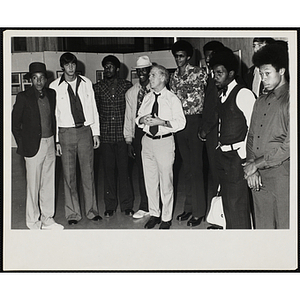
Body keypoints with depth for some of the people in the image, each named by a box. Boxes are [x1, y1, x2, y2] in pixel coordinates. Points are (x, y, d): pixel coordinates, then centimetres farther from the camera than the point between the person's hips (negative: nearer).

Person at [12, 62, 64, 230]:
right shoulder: (24, 97, -6)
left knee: (49, 183, 11)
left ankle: (47, 219, 23)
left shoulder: (51, 94, 7)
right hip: (33, 146, -4)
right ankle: (33, 222, 15)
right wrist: (22, 145, -4)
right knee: (34, 185, 2)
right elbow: (15, 124, -2)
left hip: (50, 143, 5)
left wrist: (54, 139, 8)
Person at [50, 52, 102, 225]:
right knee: (69, 175, 4)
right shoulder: (55, 87, -1)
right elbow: (53, 114, 1)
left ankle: (92, 210, 19)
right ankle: (73, 213, 16)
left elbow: (93, 109, 9)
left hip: (86, 131, 1)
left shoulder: (86, 83, 5)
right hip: (66, 132, -1)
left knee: (88, 173, 7)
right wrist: (56, 140, -3)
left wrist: (96, 132, 6)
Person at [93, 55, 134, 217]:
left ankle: (127, 205, 13)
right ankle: (110, 206, 16)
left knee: (123, 169, 2)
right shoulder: (98, 87, 6)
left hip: (122, 133, -1)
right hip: (105, 135, 1)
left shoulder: (127, 85, 5)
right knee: (109, 170, 6)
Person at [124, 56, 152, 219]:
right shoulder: (131, 93, 11)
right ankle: (145, 207, 18)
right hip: (138, 134, 3)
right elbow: (129, 117, 11)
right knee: (141, 171, 8)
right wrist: (129, 141, 8)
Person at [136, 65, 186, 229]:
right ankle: (154, 214, 28)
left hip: (165, 142, -5)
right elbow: (138, 119, 16)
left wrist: (161, 122, -21)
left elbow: (181, 122, -12)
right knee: (150, 181, 12)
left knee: (166, 182, 2)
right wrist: (142, 119, -7)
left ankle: (166, 218, 15)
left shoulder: (172, 99, -6)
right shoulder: (147, 98, 11)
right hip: (147, 141, 5)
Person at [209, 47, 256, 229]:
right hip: (222, 154, 8)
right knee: (227, 199, 15)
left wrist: (244, 155, -16)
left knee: (237, 203, -6)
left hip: (237, 155, -8)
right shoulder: (222, 95, 15)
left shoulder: (243, 94, -11)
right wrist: (220, 146, 9)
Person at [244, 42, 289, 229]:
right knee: (262, 224, 12)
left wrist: (256, 164, -9)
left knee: (284, 225, 2)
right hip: (258, 176, 6)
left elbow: (289, 145, -14)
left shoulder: (289, 100, -7)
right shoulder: (261, 101, 15)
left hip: (281, 174, -6)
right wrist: (251, 166, -2)